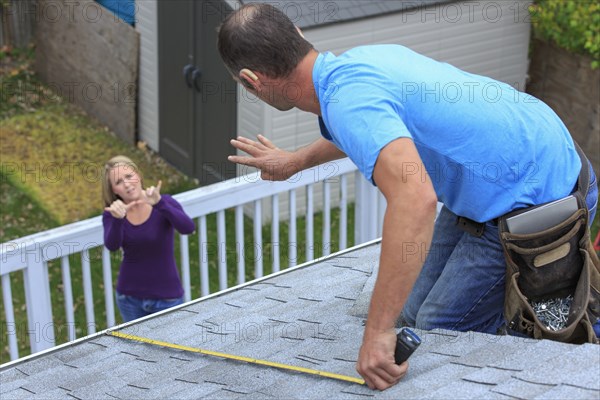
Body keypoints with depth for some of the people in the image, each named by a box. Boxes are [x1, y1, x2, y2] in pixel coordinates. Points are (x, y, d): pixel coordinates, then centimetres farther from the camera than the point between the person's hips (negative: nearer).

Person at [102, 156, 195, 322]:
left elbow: (188, 228, -31)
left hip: (167, 297, -2)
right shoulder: (112, 214, -5)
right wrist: (118, 219, -45)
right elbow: (112, 245, -24)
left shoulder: (164, 203, -12)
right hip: (130, 298, 2)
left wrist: (159, 204, -47)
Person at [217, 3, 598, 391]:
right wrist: (295, 160, 41)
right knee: (415, 313, 14)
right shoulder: (363, 57, 1)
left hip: (532, 203, -9)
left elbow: (416, 198, -45)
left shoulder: (347, 98, -29)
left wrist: (378, 331, -43)